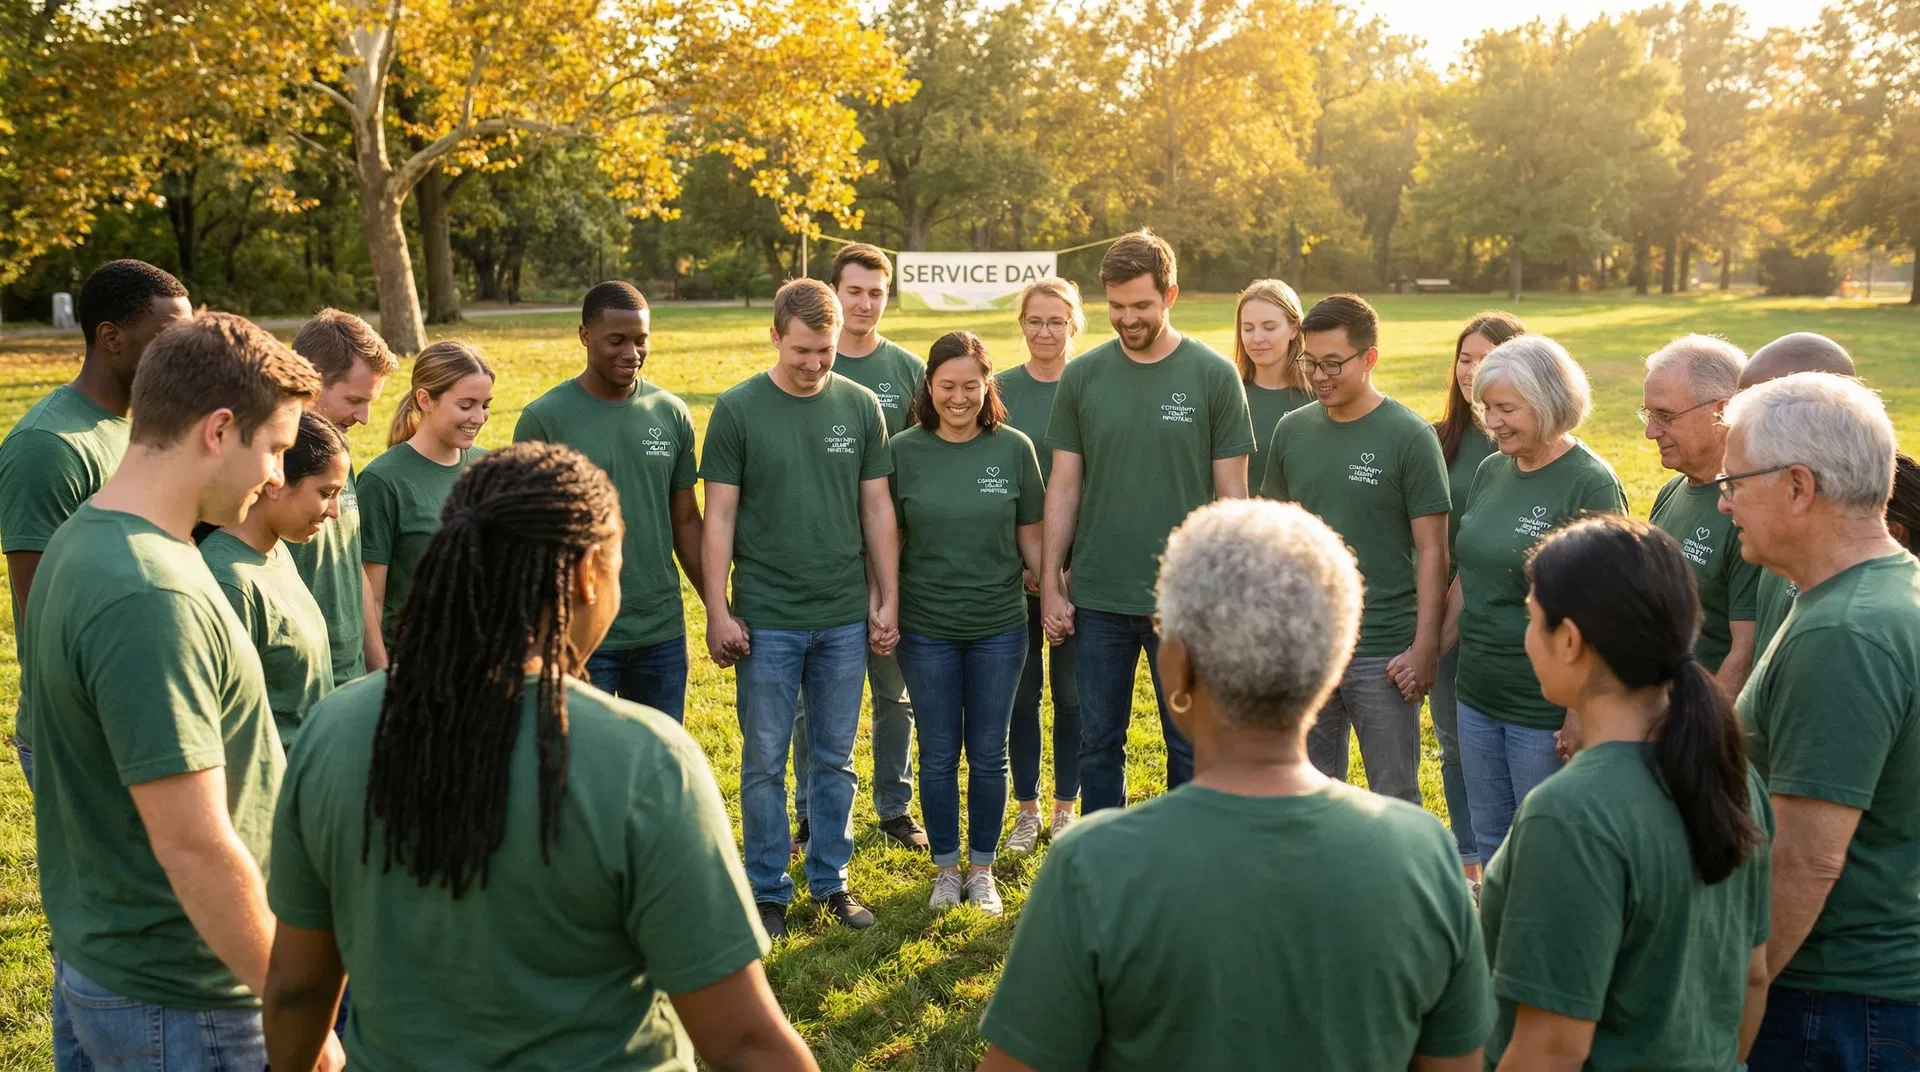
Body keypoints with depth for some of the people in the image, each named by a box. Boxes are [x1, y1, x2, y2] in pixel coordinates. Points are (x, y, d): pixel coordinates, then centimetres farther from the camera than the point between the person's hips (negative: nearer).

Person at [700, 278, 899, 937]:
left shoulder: (860, 406, 2)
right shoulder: (737, 410, -5)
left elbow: (878, 510, 7)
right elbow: (719, 518, -4)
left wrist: (888, 600, 6)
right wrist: (717, 611, -7)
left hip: (845, 617, 2)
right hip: (766, 618, -2)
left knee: (835, 759, 12)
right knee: (765, 763, 6)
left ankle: (830, 880, 26)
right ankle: (768, 891, 20)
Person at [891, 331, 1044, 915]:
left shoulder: (1013, 448, -3)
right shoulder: (904, 450, -4)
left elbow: (1029, 536, 4)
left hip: (999, 626, 0)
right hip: (926, 628, 0)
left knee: (988, 754, 10)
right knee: (938, 755, 11)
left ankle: (982, 868, 27)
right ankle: (946, 867, 28)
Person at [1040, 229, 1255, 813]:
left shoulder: (1214, 376, -4)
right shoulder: (1082, 376, 2)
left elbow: (1231, 494, -2)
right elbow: (1064, 487, 6)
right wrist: (1051, 584, 2)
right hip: (1097, 596, 2)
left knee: (1191, 743, 9)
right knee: (1098, 743, 12)